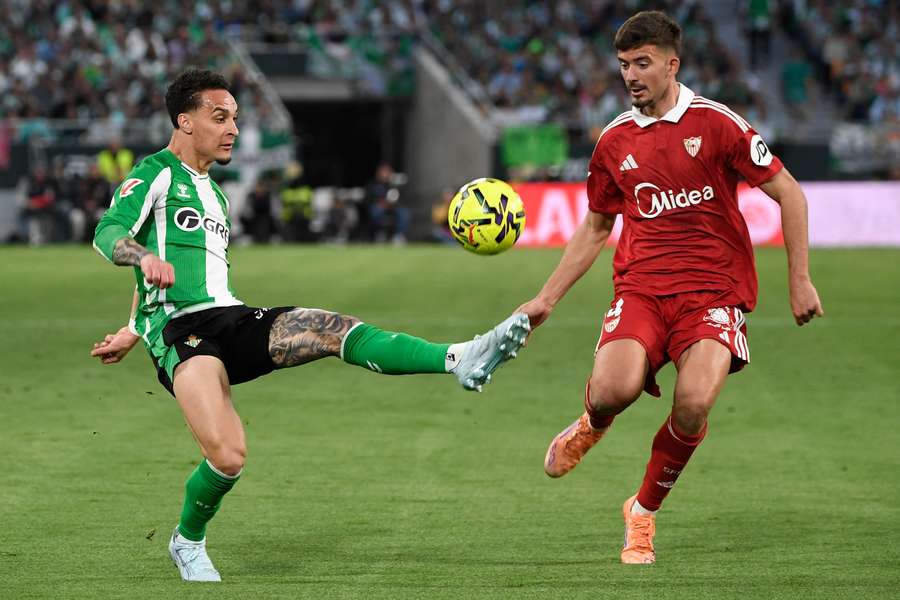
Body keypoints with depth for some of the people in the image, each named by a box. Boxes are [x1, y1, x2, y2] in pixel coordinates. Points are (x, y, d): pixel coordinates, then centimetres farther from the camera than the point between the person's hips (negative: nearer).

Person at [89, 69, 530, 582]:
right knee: (228, 457, -23)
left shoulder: (214, 195, 28)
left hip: (232, 320, 7)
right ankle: (188, 542, 6)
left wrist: (132, 333, 34)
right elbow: (108, 234, -12)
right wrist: (144, 256, -34)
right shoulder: (156, 173, 3)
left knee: (334, 329, -20)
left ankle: (460, 359, -36)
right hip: (180, 331, -7)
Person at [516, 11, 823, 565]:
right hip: (641, 287, 2)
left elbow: (789, 193, 2)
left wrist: (800, 280, -2)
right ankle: (593, 425, 15)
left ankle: (645, 510, 1)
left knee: (693, 403, -27)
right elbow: (595, 231, 22)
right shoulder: (615, 141, 10)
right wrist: (547, 299, 18)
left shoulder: (715, 123, -3)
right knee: (613, 389, -26)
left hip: (715, 290, -2)